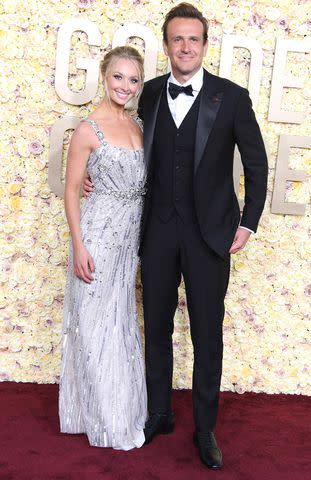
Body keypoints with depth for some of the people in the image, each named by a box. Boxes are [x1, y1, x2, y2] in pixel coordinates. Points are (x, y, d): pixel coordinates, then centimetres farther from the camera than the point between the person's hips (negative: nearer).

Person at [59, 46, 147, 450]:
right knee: (97, 323, 5)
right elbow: (72, 190, -9)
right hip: (99, 234, -6)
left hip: (131, 235, 7)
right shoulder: (88, 129, -10)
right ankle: (102, 418, 23)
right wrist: (78, 246, -14)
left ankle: (121, 410, 34)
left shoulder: (138, 125, 8)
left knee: (122, 321, 17)